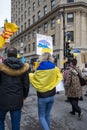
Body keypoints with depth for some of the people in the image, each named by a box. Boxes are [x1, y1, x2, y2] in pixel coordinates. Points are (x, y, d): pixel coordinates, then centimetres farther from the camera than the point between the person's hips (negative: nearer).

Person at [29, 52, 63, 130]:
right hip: (52, 95, 4)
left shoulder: (39, 69, -16)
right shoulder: (55, 69, -4)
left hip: (42, 96, -4)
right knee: (48, 114, 22)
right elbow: (59, 77, 13)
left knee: (41, 116, 11)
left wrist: (30, 75, 13)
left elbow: (33, 78, -5)